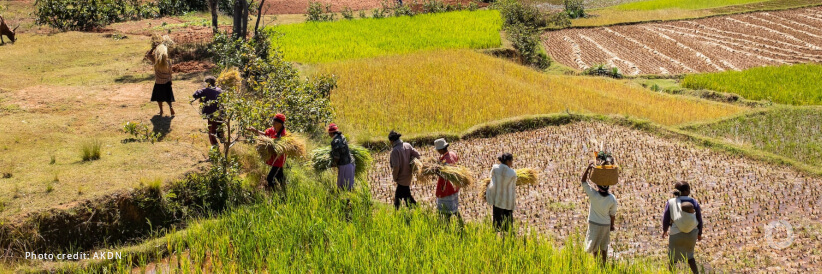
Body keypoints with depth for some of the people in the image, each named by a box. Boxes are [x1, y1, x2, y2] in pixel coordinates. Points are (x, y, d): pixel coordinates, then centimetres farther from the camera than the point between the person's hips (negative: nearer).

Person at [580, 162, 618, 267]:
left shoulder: (593, 194, -23)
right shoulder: (612, 199, -18)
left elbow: (583, 181, -16)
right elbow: (612, 214, -5)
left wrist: (588, 168, -18)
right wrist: (612, 225, 10)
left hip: (594, 224, -2)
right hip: (605, 225, 2)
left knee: (594, 246, 17)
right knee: (604, 246, 19)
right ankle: (603, 264, 29)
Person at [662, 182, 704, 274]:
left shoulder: (670, 202, -11)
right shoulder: (694, 202, -7)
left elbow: (666, 219, -4)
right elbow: (699, 220, 0)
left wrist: (664, 231, 16)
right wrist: (699, 233, 15)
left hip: (676, 234, -2)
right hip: (692, 234, 2)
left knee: (672, 257, 18)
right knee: (689, 256, 26)